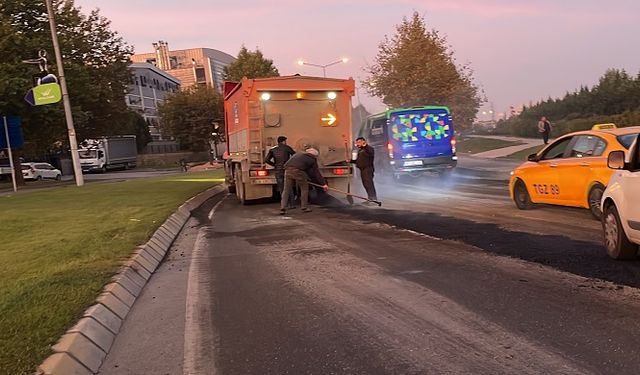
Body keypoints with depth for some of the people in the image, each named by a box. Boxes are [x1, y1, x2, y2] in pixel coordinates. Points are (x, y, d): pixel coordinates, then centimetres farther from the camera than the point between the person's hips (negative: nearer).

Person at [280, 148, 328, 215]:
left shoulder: (299, 154, 31)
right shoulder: (312, 159, 16)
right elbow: (317, 173, 15)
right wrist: (324, 184, 18)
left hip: (288, 170, 5)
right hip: (298, 171, -5)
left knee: (286, 190, 10)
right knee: (304, 188, 13)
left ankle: (282, 208, 4)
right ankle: (304, 207, 16)